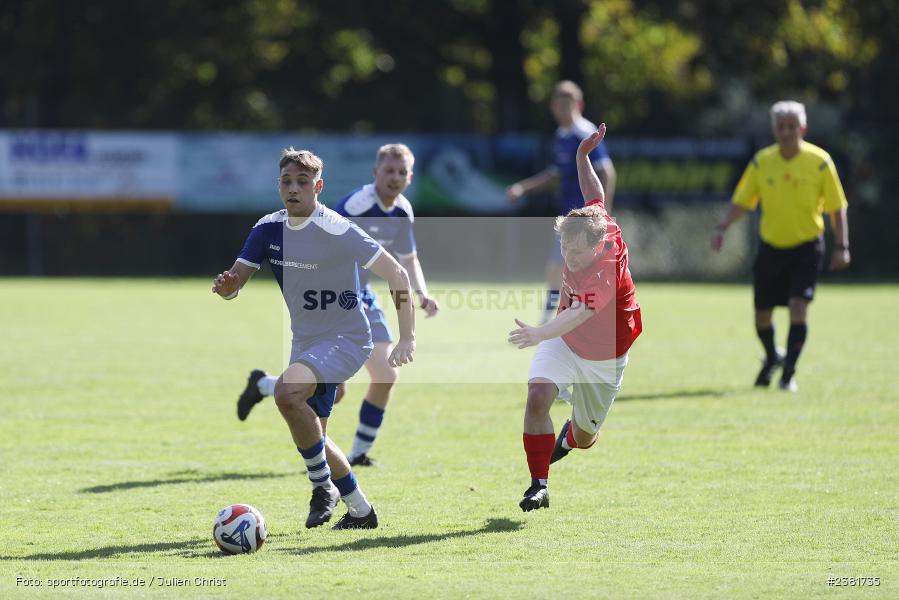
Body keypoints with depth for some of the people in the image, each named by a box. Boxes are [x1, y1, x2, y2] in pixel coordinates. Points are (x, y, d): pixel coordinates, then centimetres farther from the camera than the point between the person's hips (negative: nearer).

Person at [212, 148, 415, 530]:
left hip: (345, 339, -8)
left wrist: (407, 339, -27)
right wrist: (225, 286, -28)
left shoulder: (336, 231, -22)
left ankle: (323, 485, -14)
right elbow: (236, 281, -2)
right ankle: (362, 511, 34)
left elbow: (397, 274, -20)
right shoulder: (268, 228, -2)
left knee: (286, 391, -32)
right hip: (305, 341, 8)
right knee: (310, 433, 14)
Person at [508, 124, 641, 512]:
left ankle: (569, 437, 54)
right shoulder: (595, 225, -19)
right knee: (538, 396, -25)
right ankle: (539, 484, -16)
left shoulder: (606, 269, -38)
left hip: (603, 356, -4)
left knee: (584, 437, 13)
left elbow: (578, 315, -55)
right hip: (564, 340, 4)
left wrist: (539, 334, -72)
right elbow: (596, 199, 6)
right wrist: (582, 156, 6)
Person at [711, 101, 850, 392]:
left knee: (798, 306, -18)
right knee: (762, 314, 8)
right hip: (770, 247, 3)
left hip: (806, 247, -3)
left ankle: (789, 373, -9)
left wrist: (841, 247, -9)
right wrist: (722, 228, -13)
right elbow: (742, 201, 3)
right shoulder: (761, 161, -3)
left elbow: (837, 207, -3)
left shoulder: (820, 161, -9)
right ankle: (772, 357, 38)